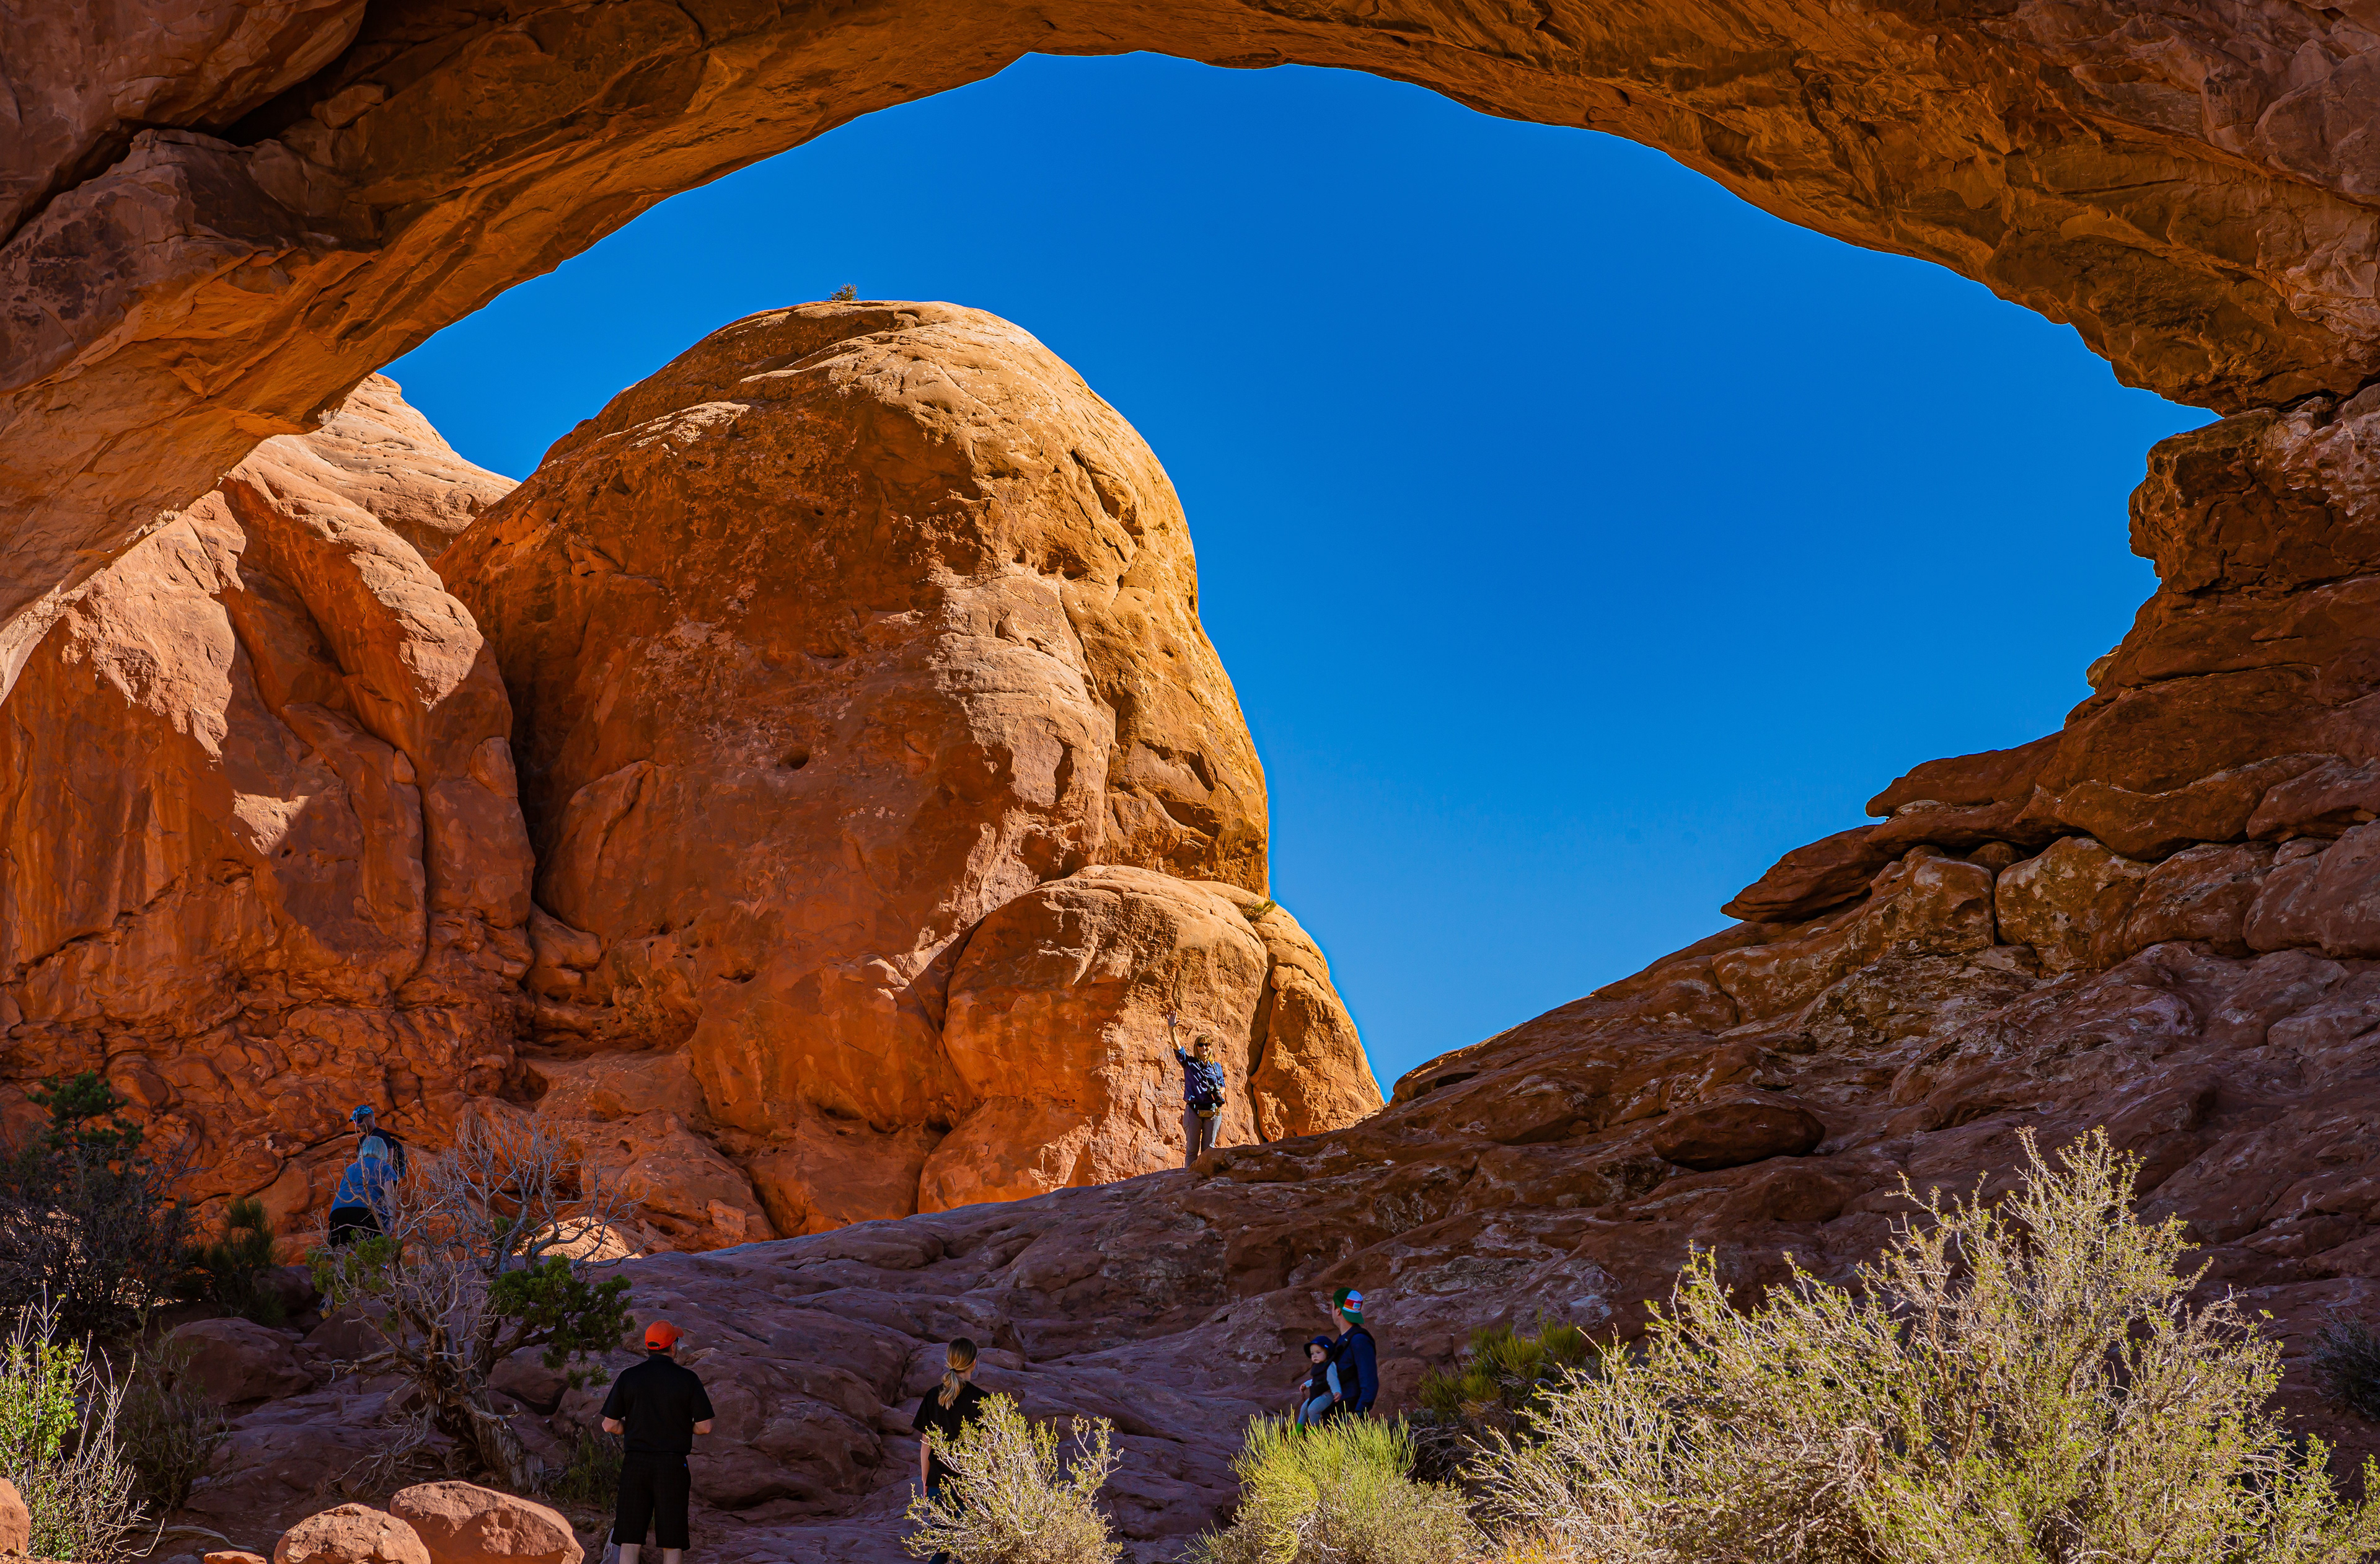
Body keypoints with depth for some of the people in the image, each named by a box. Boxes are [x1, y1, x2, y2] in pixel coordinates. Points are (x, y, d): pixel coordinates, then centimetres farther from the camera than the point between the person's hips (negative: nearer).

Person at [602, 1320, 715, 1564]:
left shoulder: (628, 1377, 1)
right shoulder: (689, 1379, -4)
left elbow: (609, 1425, 3)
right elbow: (705, 1427, -4)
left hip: (635, 1464, 2)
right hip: (672, 1467, -2)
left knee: (629, 1542, 4)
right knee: (671, 1543, 4)